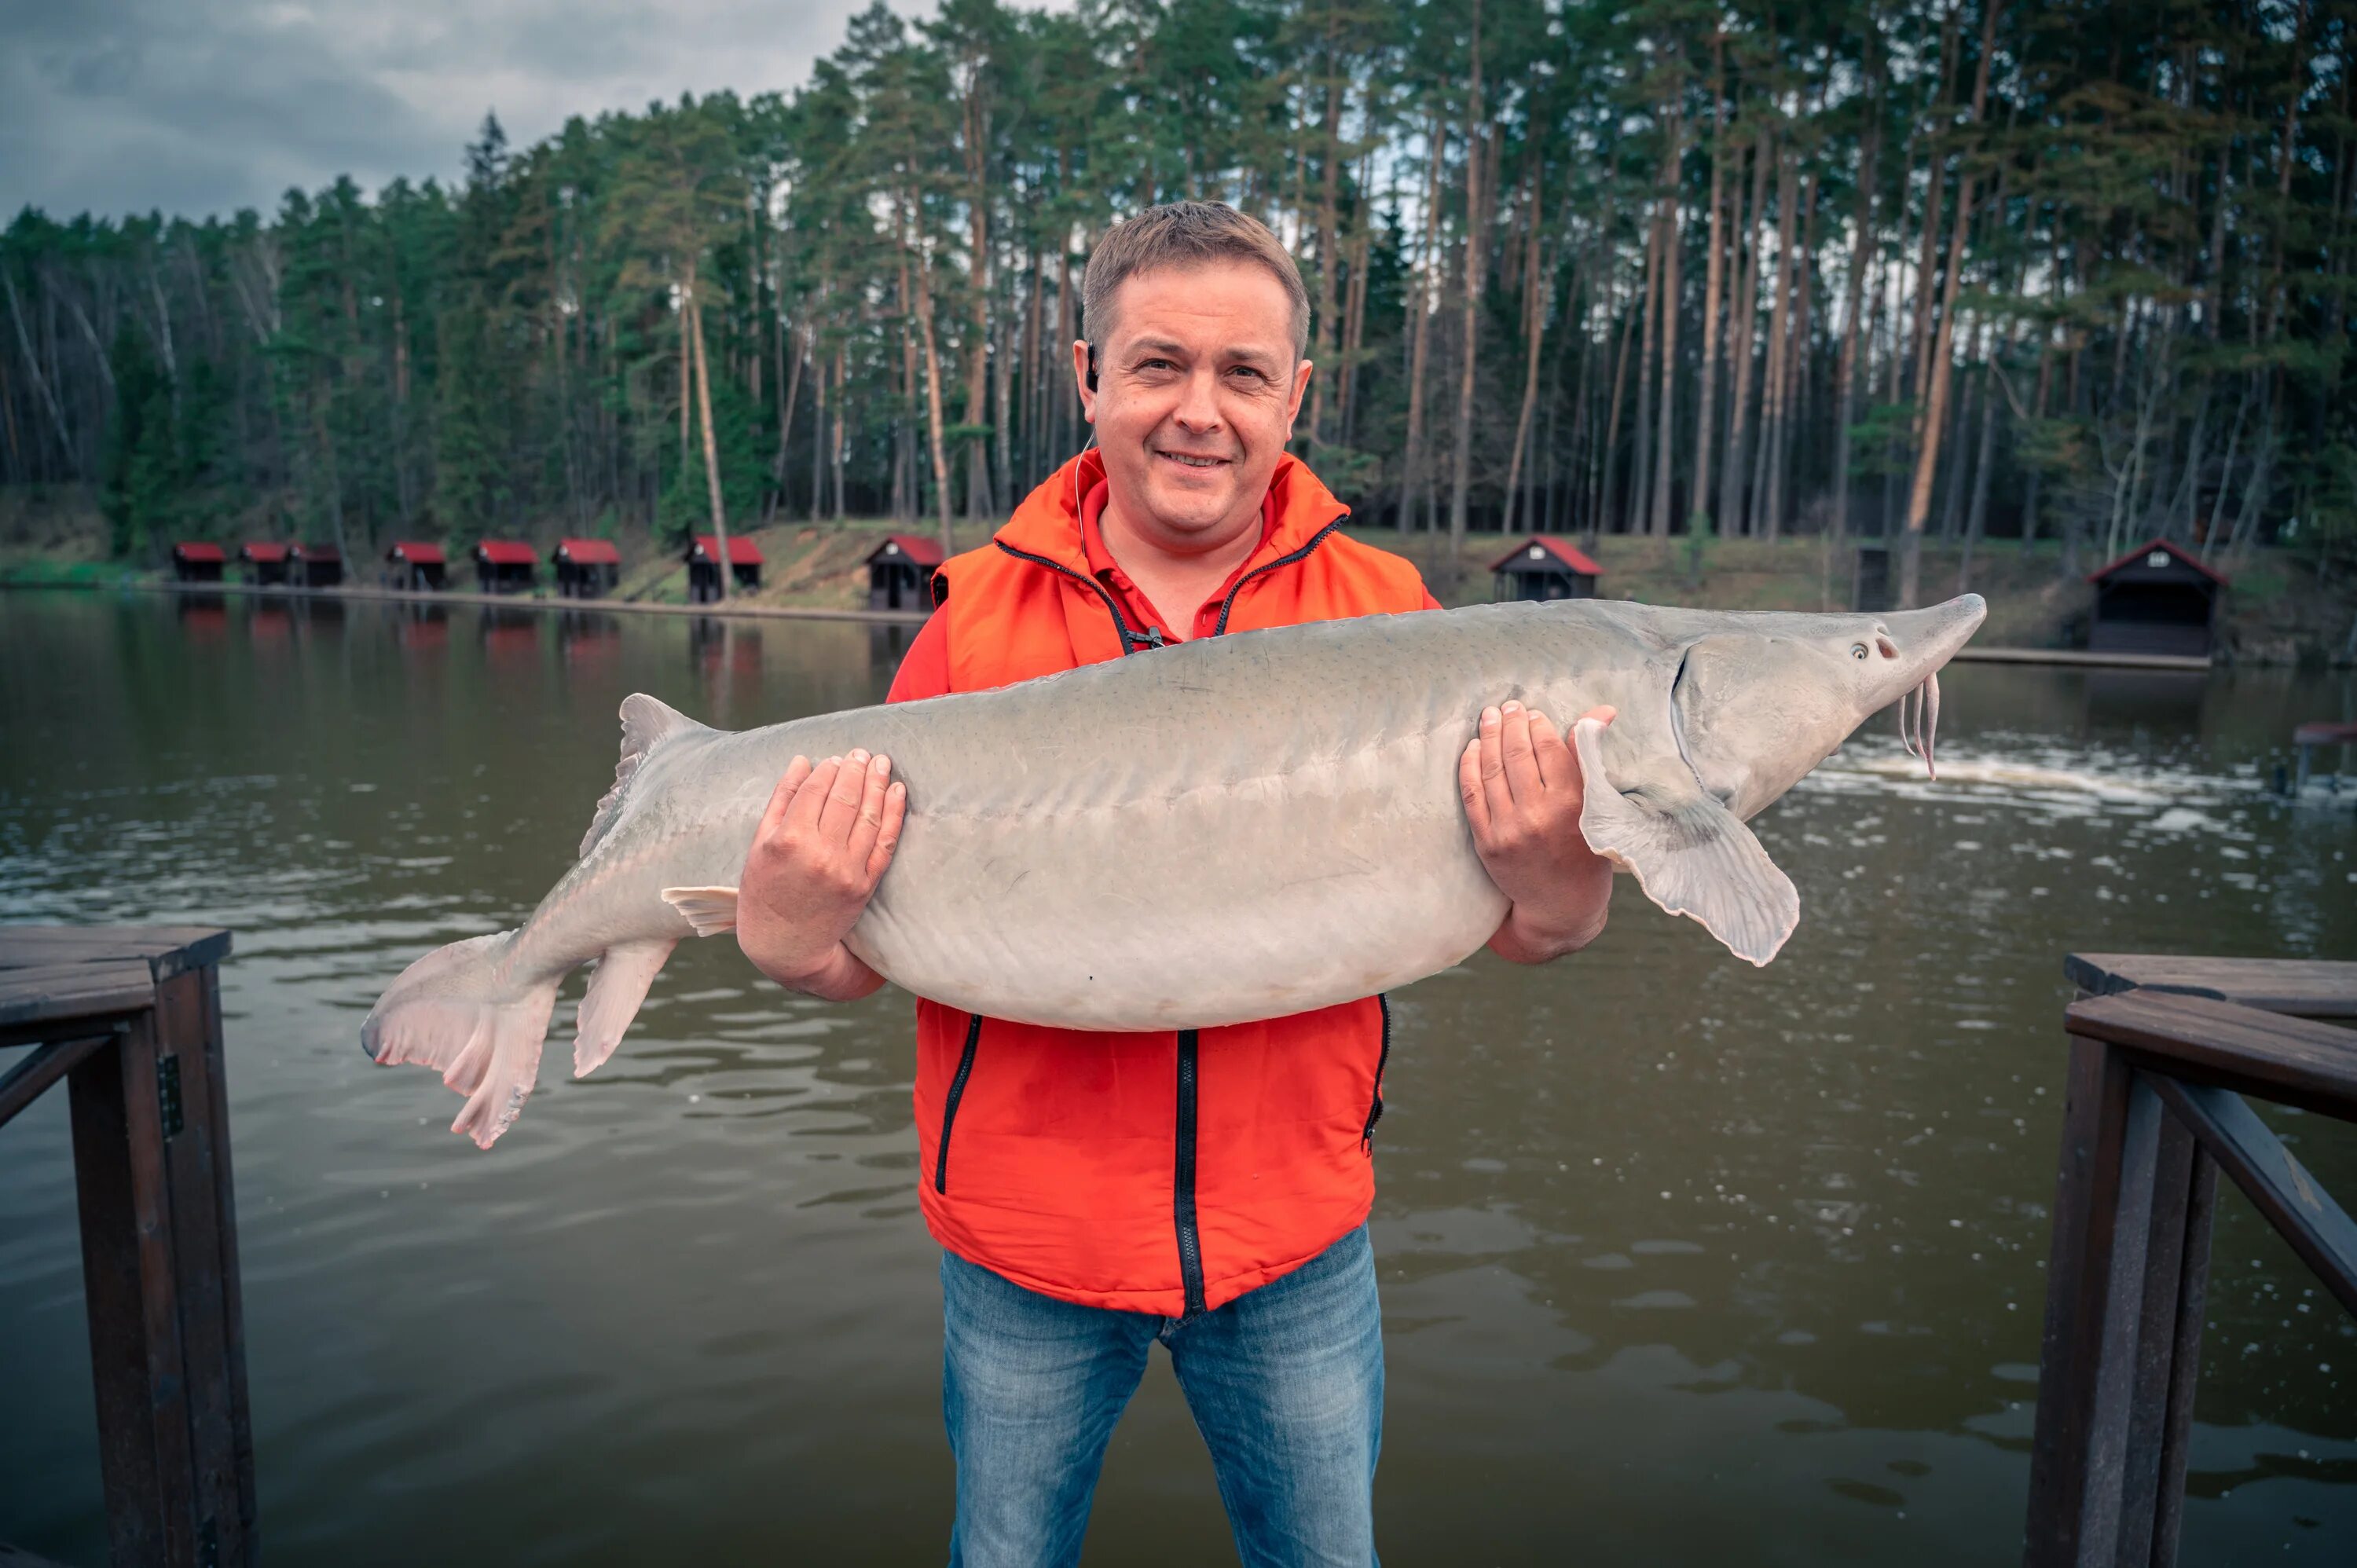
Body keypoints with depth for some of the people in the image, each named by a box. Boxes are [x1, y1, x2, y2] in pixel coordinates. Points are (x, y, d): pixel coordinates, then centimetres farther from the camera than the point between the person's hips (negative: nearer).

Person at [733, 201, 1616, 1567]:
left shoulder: (1383, 610, -4)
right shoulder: (982, 616, -6)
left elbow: (1522, 935, -6)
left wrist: (1559, 885, -28)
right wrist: (791, 937, -26)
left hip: (1299, 1245, 1)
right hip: (1028, 1244, 0)